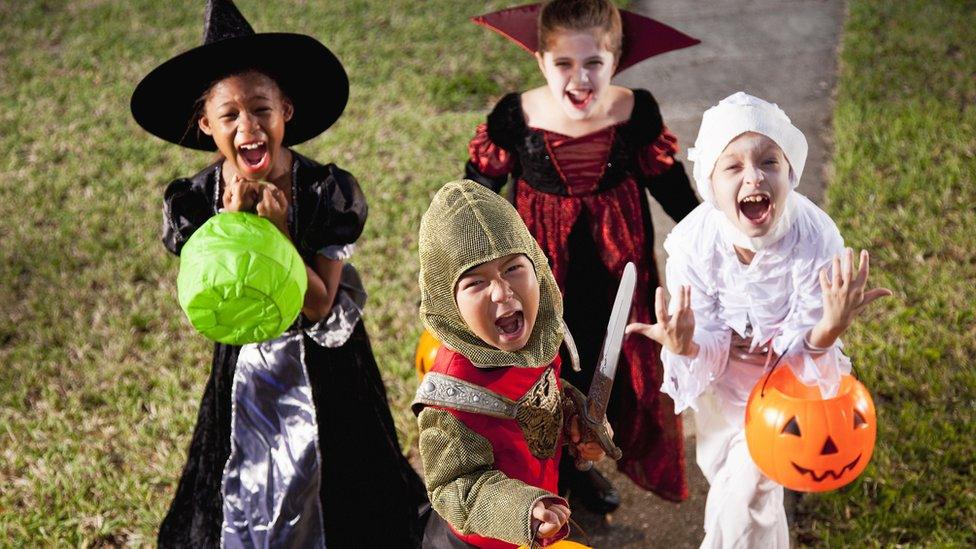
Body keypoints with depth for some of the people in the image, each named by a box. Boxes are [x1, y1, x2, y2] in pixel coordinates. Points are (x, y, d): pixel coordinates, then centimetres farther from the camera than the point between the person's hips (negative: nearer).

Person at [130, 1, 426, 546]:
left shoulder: (330, 191, -20)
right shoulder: (193, 202, -13)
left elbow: (319, 304, -19)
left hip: (324, 366, -2)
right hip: (246, 367, 2)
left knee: (332, 489, 12)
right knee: (245, 496, 15)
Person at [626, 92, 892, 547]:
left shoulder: (817, 241, -36)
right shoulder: (693, 243, -32)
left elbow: (802, 354, -26)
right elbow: (707, 352, -23)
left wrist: (827, 331, -49)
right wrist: (686, 348, -47)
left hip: (786, 377, -2)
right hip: (723, 369, 3)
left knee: (744, 497, 1)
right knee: (718, 468, 27)